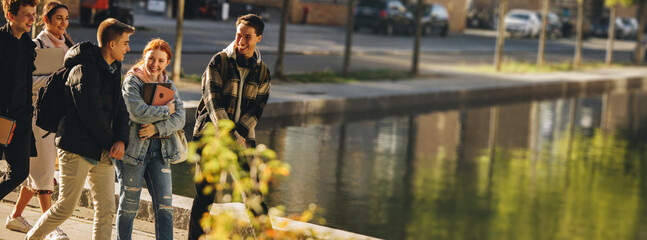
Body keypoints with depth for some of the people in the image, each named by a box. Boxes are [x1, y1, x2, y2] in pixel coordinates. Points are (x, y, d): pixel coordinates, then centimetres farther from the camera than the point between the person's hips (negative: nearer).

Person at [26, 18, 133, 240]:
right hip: (78, 148, -8)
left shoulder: (113, 70, 14)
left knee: (106, 209, 3)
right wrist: (111, 143, -8)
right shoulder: (84, 70, -14)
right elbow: (91, 115, -18)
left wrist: (121, 140, -3)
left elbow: (120, 110, 15)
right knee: (66, 207, -3)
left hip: (103, 152, 8)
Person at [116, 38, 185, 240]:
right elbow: (138, 112, -21)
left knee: (164, 205, -2)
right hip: (133, 148, -4)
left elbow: (179, 119, 1)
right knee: (129, 205, 5)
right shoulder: (132, 81, -5)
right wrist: (166, 110, -10)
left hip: (159, 150, 4)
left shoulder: (168, 85, 11)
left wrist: (157, 127, -15)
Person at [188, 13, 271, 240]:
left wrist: (239, 134, -13)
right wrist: (230, 135, -19)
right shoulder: (219, 62, -3)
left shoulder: (262, 72, 8)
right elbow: (213, 101, -10)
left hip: (243, 138, 3)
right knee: (204, 195, -1)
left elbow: (256, 109, 2)